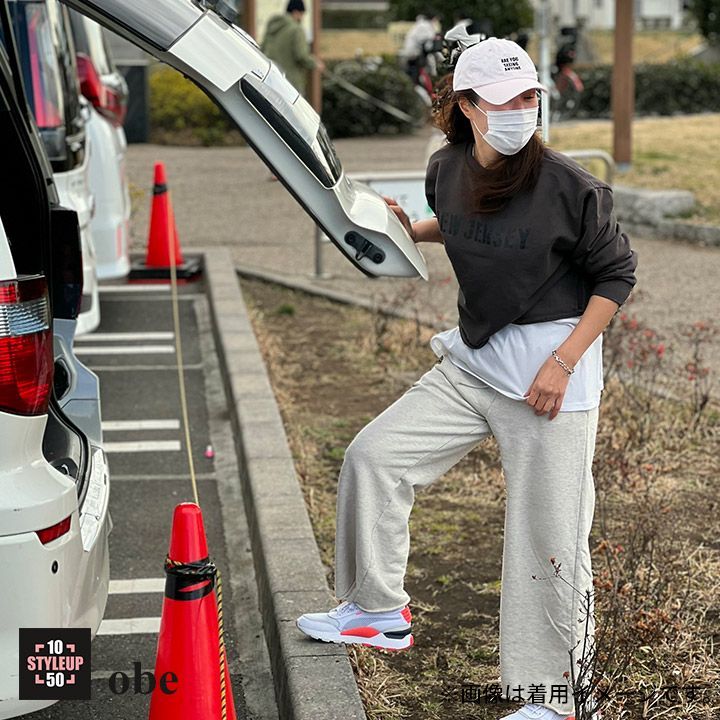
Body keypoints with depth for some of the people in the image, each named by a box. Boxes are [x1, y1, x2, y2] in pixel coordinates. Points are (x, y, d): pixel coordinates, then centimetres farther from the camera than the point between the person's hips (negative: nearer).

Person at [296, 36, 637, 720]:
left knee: (548, 536, -1)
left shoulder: (568, 185, -17)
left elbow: (616, 273, -8)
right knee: (373, 454, 2)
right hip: (472, 361, 6)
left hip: (552, 364, -6)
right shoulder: (447, 169, -1)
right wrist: (408, 228, 4)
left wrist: (562, 362, -14)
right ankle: (380, 611, 21)